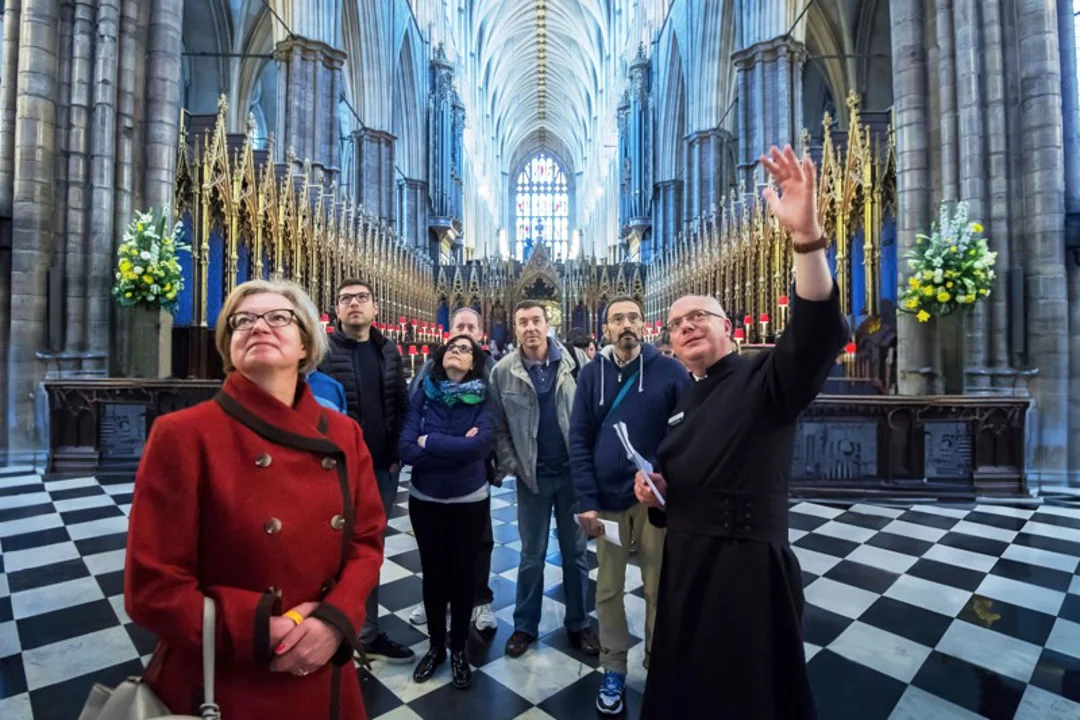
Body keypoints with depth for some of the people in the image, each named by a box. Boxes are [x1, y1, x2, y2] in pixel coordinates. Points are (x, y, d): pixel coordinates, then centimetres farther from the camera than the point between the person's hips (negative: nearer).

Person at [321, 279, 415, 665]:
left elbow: (400, 406, 8)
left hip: (381, 469, 4)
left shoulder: (389, 351, 7)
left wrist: (396, 455, 1)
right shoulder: (323, 351, -6)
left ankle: (367, 634, 30)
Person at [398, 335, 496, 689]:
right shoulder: (422, 397, -5)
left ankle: (459, 648, 36)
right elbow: (406, 449, -15)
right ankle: (435, 646, 39)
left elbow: (482, 444, -25)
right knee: (433, 573, 15)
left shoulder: (483, 400, -9)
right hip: (425, 500, 1)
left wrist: (430, 441, -17)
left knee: (462, 574, 13)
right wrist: (457, 448, -21)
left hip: (470, 501, -1)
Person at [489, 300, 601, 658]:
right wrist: (510, 465, -7)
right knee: (531, 555, 15)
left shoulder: (573, 361, -6)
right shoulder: (502, 372, -4)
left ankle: (578, 623, 35)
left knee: (575, 552, 16)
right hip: (532, 475, 0)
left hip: (573, 470, 1)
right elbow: (499, 426, 0)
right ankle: (525, 625, 34)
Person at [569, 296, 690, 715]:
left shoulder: (670, 371, -4)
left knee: (659, 588, 15)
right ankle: (614, 670, 34)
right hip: (608, 499, 1)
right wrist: (586, 501, -7)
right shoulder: (592, 373, 0)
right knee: (608, 589, 14)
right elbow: (579, 440, -2)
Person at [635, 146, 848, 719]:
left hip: (748, 564, -7)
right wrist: (654, 489, -1)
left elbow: (819, 335, -31)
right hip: (685, 558, 7)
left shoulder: (767, 378, -9)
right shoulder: (682, 400, 11)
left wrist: (805, 235, -42)